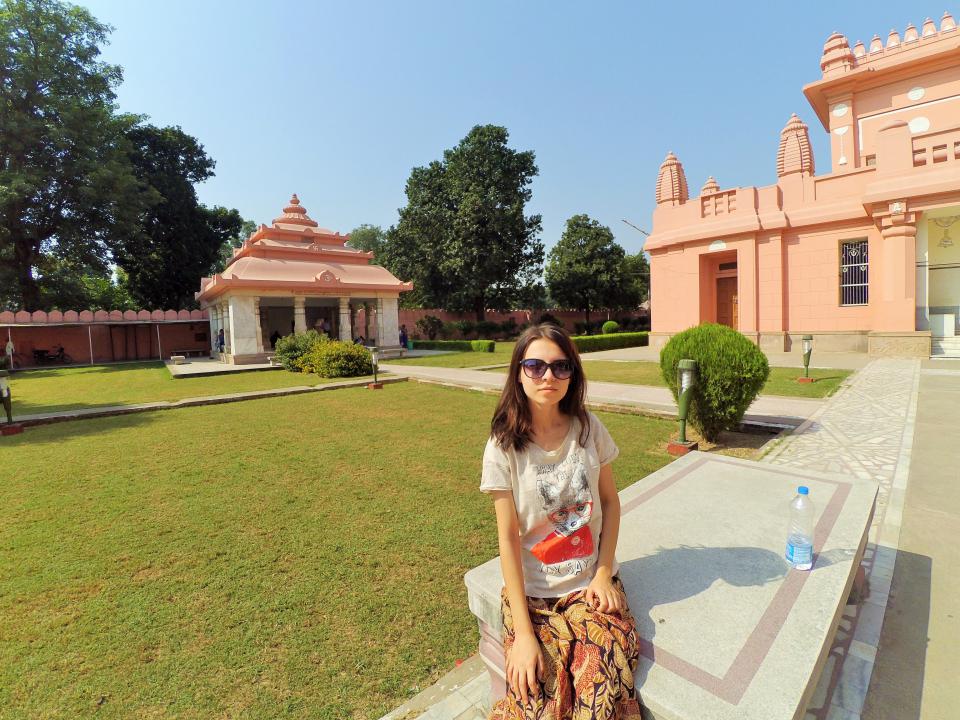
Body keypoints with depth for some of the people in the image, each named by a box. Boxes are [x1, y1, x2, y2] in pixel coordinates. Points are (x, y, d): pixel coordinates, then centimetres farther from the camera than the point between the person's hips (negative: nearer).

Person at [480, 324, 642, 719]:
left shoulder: (589, 428, -5)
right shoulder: (504, 445, -14)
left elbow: (610, 500, 6)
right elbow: (508, 537, -12)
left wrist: (604, 573, -3)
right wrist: (523, 632, -12)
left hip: (592, 582, 2)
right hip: (531, 591, -2)